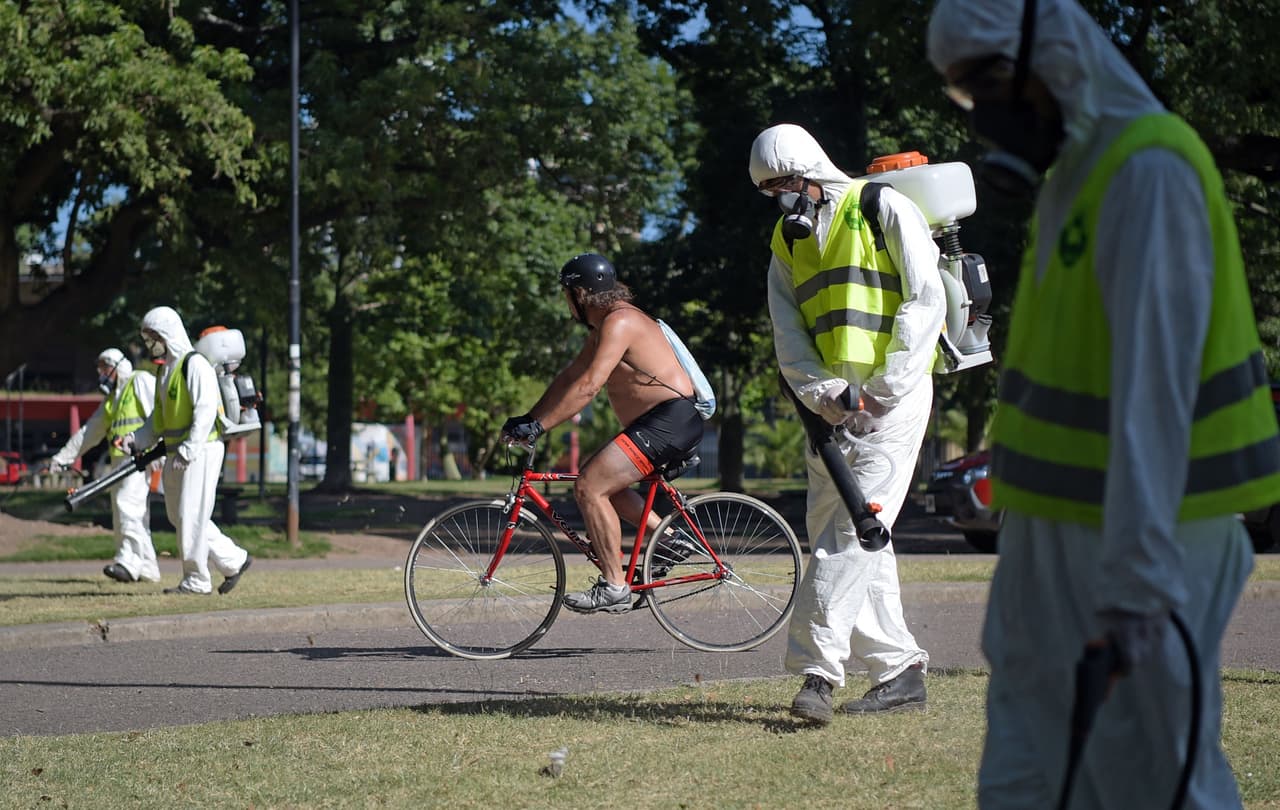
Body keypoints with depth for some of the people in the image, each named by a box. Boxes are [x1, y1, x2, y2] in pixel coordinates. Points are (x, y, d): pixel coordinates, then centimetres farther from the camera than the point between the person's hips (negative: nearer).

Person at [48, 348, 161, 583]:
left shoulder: (141, 382, -1)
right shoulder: (112, 397, 26)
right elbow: (90, 431, 29)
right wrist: (64, 456, 26)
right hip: (120, 460, 9)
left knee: (129, 505, -21)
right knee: (122, 512, 6)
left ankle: (128, 563, -29)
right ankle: (147, 569, 9)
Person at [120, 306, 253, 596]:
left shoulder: (195, 365, -12)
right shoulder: (165, 369, 17)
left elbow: (205, 411, -20)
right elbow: (158, 418, 21)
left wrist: (187, 451, -25)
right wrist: (136, 439, 5)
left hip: (200, 450, -10)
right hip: (177, 453, 10)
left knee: (191, 515, -7)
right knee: (179, 515, 11)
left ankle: (196, 581, 0)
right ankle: (233, 561, 19)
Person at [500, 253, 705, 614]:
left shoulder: (619, 322, -15)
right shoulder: (603, 326, 18)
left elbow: (588, 385, -24)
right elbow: (570, 376, 21)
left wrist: (538, 426, -25)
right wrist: (528, 418, 14)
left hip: (671, 420, -11)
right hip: (660, 422, 11)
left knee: (589, 487, -16)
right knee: (603, 483, 19)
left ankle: (614, 587, -14)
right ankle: (671, 538, 14)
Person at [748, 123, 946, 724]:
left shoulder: (885, 211, -4)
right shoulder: (787, 239, 15)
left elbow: (926, 304, -10)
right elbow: (788, 333, 8)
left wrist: (882, 391, -16)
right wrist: (822, 393, -12)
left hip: (892, 396, -8)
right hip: (832, 401, 8)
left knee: (856, 527, -15)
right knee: (832, 531, 5)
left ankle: (817, 669, -19)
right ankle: (899, 672, 11)